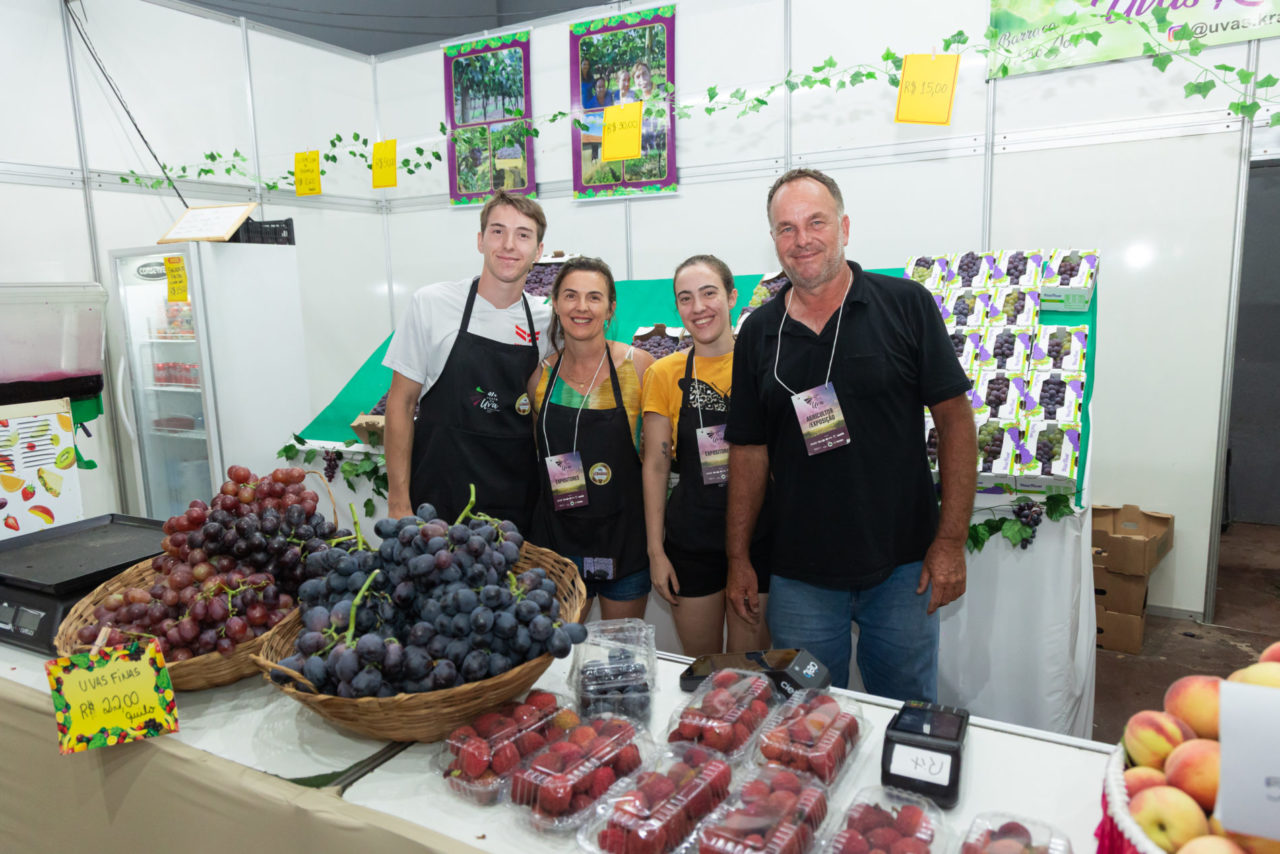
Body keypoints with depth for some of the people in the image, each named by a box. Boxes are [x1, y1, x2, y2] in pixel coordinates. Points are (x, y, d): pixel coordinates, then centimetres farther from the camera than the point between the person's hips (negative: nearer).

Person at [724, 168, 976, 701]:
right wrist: (738, 557, 5)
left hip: (902, 567, -1)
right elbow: (749, 450, 6)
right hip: (799, 576, 2)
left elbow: (954, 417, -4)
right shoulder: (759, 332, 3)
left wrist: (951, 540, -8)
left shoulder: (906, 305, -4)